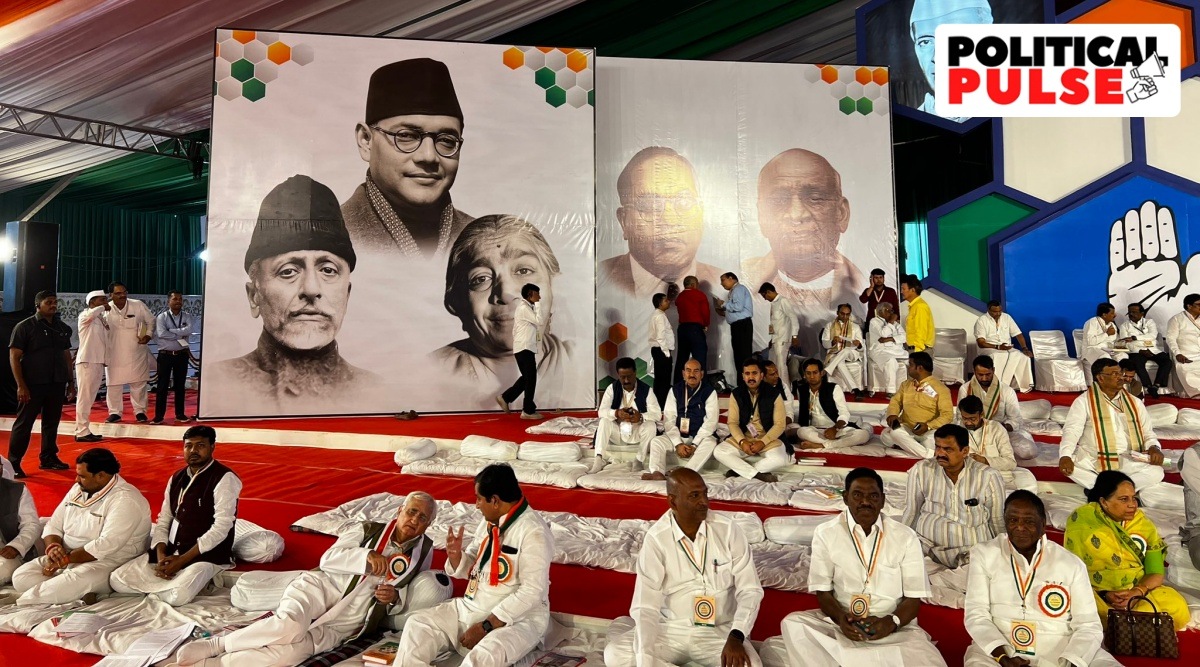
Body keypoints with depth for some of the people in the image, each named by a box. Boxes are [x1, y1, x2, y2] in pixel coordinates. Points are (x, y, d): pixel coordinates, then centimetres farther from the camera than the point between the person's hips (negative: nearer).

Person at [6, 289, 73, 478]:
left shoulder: (62, 328, 11)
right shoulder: (24, 326, -5)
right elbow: (14, 357, -8)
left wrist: (70, 380, 14)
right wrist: (21, 385, -14)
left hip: (57, 384, 5)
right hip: (33, 384, -5)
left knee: (52, 422, 13)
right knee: (24, 424, 0)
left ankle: (48, 458, 24)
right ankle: (13, 463, 8)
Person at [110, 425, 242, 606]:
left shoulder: (224, 478, -11)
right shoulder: (176, 478, 12)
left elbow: (221, 528, -17)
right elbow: (163, 521, 10)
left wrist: (181, 560, -18)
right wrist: (161, 555, -9)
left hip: (207, 555, -7)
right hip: (170, 552, 7)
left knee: (177, 596, -30)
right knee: (117, 580, -8)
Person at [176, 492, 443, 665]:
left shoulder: (424, 551, 11)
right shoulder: (368, 529, 5)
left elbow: (405, 599, 18)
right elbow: (328, 559, -4)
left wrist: (394, 598, -5)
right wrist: (366, 556, -18)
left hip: (347, 623, 1)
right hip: (321, 586, -1)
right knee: (289, 627, -34)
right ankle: (215, 644, -12)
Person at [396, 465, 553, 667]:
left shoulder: (534, 532, -20)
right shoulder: (490, 523, 5)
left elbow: (532, 591, -24)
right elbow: (470, 569, 14)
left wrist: (486, 627, -22)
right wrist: (456, 554, -10)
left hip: (518, 618, -8)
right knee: (417, 625, -1)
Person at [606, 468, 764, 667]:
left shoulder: (728, 529, -9)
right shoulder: (656, 538, -12)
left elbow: (750, 589, -7)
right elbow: (646, 606, -14)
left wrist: (736, 637, -23)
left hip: (720, 631, 0)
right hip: (671, 630, 0)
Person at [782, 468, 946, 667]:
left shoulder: (905, 537, 0)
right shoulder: (825, 533, -1)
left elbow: (914, 597, 1)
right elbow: (823, 592, 1)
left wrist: (891, 621, -20)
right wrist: (840, 618, -21)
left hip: (896, 629, 1)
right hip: (841, 624, 0)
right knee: (793, 623, -28)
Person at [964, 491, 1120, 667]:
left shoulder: (1072, 564, 8)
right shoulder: (984, 554, 5)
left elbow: (1088, 625, 3)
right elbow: (976, 615, 0)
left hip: (1062, 652, 3)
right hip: (997, 649, -3)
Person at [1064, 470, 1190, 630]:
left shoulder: (1143, 523, 5)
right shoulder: (1081, 520, -7)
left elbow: (1156, 572, 2)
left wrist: (1137, 592, -17)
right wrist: (1104, 593, -18)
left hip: (1140, 589, 4)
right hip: (1094, 592, -4)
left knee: (1178, 608, -23)